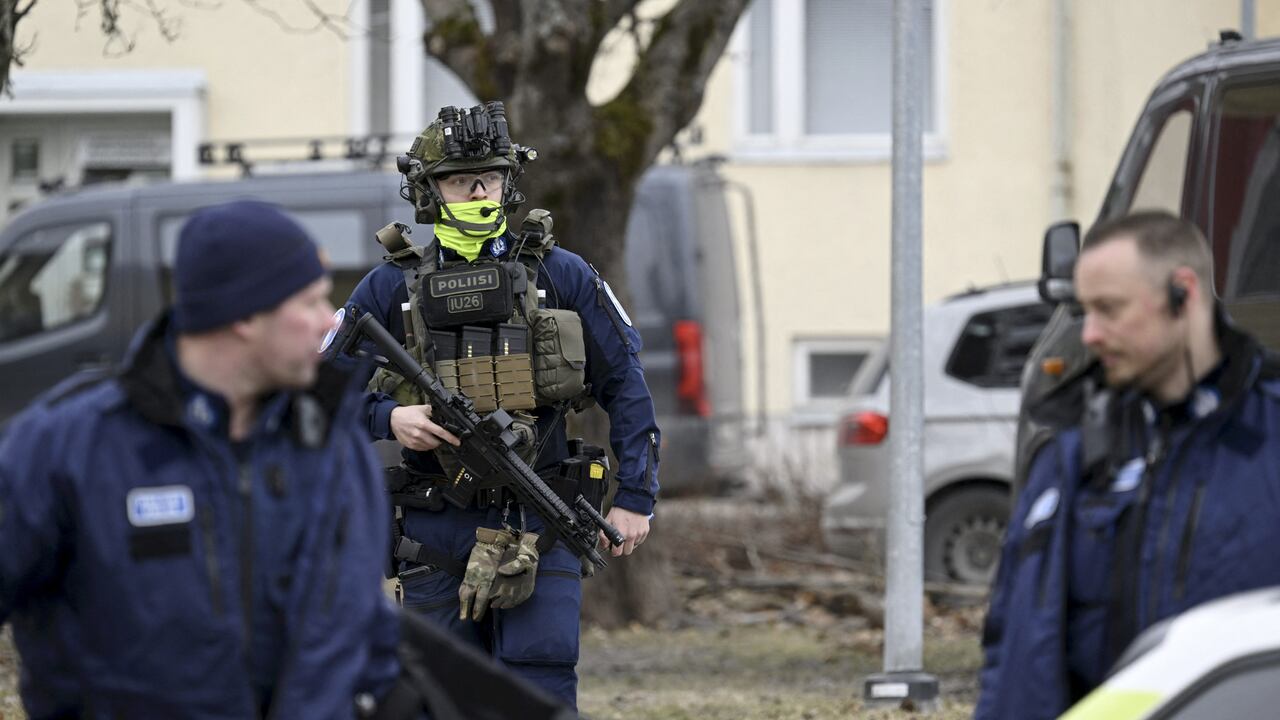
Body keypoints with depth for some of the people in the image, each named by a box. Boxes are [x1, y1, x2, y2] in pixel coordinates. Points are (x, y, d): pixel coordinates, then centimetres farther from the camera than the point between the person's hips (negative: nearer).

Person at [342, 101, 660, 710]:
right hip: (436, 532, 1)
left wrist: (635, 497, 2)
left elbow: (624, 386, 7)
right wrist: (389, 419, -12)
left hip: (538, 527, -1)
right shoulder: (390, 289, 3)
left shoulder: (562, 276, 3)